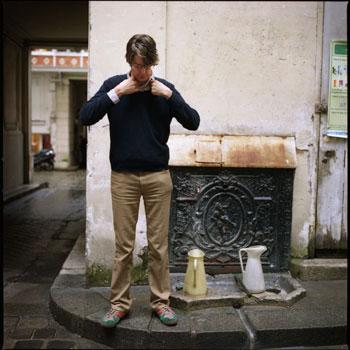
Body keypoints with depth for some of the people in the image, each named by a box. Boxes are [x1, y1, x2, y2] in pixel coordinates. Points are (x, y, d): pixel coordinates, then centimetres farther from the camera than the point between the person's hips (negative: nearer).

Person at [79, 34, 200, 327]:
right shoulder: (114, 84, 3)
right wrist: (116, 93, -13)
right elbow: (85, 117, -7)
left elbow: (193, 122, -3)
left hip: (158, 176, 1)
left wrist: (169, 95, -12)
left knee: (159, 244, 6)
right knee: (123, 245, 5)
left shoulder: (164, 88, 4)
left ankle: (161, 301, 19)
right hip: (123, 177, 0)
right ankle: (119, 303, 17)